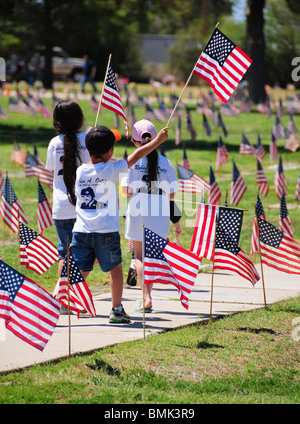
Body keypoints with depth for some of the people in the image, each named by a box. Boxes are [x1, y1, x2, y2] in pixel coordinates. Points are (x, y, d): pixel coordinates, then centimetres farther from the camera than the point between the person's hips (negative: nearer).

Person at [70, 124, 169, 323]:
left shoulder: (80, 171, 5)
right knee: (115, 268, 15)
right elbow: (137, 155, 4)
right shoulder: (113, 170, -6)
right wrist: (158, 140, 18)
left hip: (81, 230, 3)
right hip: (106, 231, -3)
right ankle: (117, 309, 18)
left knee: (79, 272, 4)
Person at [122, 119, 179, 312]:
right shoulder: (166, 163, -1)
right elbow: (171, 195, 0)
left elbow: (127, 191, -8)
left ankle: (147, 297, -8)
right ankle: (147, 296, 18)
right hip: (160, 216, 2)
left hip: (138, 213, -2)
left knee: (140, 256, 9)